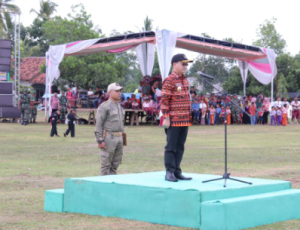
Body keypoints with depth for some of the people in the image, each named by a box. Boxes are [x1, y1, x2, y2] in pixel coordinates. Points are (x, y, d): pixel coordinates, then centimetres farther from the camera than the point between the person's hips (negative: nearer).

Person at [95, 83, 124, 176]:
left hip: (119, 138, 8)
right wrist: (100, 141, -18)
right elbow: (98, 124, -13)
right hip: (108, 138, -8)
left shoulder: (119, 107, 16)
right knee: (106, 164, -2)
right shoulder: (104, 106, -9)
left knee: (116, 163, 10)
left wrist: (121, 138, 18)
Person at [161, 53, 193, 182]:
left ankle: (177, 172, 16)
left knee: (180, 147, 10)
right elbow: (164, 100, -13)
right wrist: (166, 118, -17)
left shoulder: (185, 81, 16)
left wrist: (189, 117, 19)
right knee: (171, 147, -2)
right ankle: (169, 172, 2)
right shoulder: (169, 81, -9)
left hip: (185, 120, 8)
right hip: (174, 121, -8)